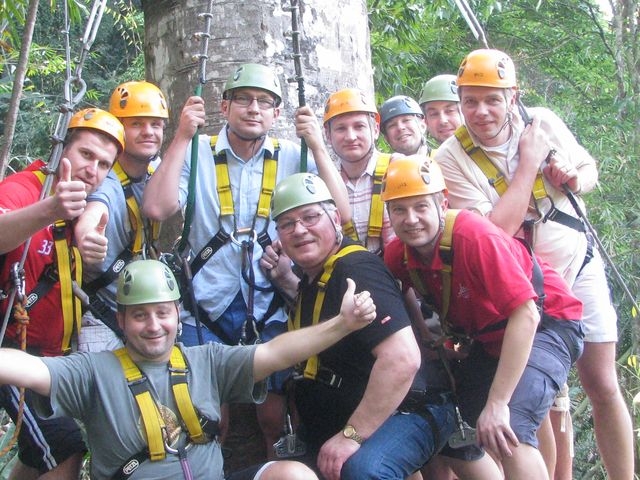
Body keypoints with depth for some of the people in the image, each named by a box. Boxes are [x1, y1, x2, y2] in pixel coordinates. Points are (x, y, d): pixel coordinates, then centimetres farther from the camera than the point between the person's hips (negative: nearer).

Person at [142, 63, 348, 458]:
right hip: (205, 312, 0)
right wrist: (182, 138, -15)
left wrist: (318, 146, -14)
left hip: (272, 313, 1)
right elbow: (156, 208, -16)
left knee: (275, 415, 5)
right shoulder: (197, 153, -1)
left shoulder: (294, 158, 1)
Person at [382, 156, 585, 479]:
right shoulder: (398, 255, -12)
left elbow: (526, 315, -31)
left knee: (508, 434, -27)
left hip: (545, 324, -7)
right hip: (486, 339, 7)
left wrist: (497, 404, -31)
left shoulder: (474, 236, -30)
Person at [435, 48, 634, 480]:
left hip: (581, 266, 3)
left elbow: (589, 167, 11)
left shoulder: (543, 121, -6)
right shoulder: (451, 158, -17)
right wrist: (529, 160, -23)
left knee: (603, 388, 7)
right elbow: (495, 231, -27)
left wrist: (576, 178, -12)